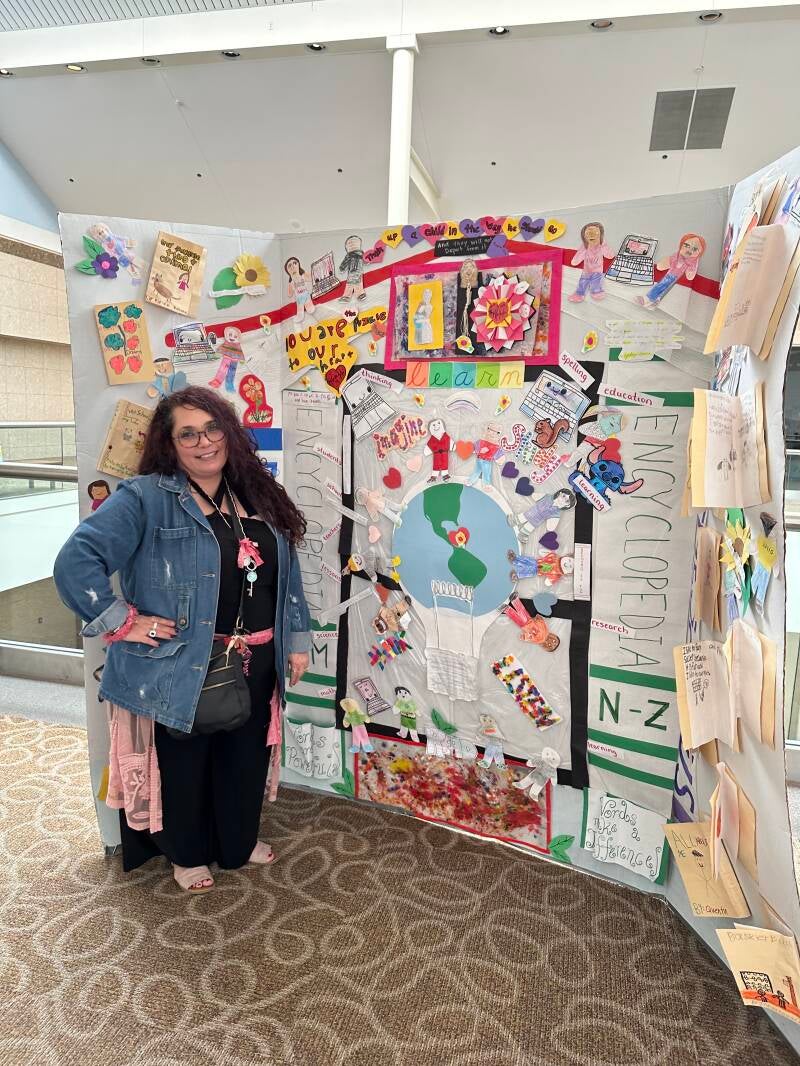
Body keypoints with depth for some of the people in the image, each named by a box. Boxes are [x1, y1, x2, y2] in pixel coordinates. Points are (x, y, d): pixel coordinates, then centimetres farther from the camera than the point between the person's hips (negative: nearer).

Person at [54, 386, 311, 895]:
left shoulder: (257, 498, 6)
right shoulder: (145, 498, -14)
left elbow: (287, 575, 11)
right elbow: (75, 562, -22)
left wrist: (298, 639, 9)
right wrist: (122, 623, -20)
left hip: (253, 670, 6)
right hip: (180, 673, -5)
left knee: (244, 761, 22)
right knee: (183, 766, 16)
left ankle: (239, 842, 49)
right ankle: (187, 854, 44)